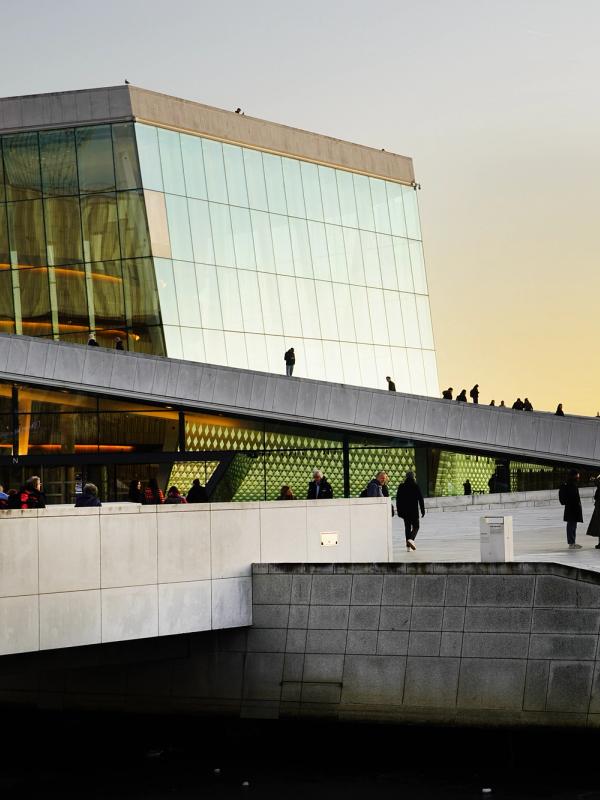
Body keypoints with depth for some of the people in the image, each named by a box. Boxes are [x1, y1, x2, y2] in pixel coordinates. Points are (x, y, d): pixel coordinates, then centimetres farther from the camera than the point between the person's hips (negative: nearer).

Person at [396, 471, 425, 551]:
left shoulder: (401, 487, 3)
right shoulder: (416, 487, -7)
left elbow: (398, 499, 6)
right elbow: (420, 499, -6)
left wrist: (399, 510, 12)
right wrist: (422, 510, 0)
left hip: (404, 511, 4)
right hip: (414, 510, -3)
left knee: (407, 527, 11)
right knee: (415, 527, 5)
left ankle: (408, 546, 8)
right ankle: (411, 539, -22)